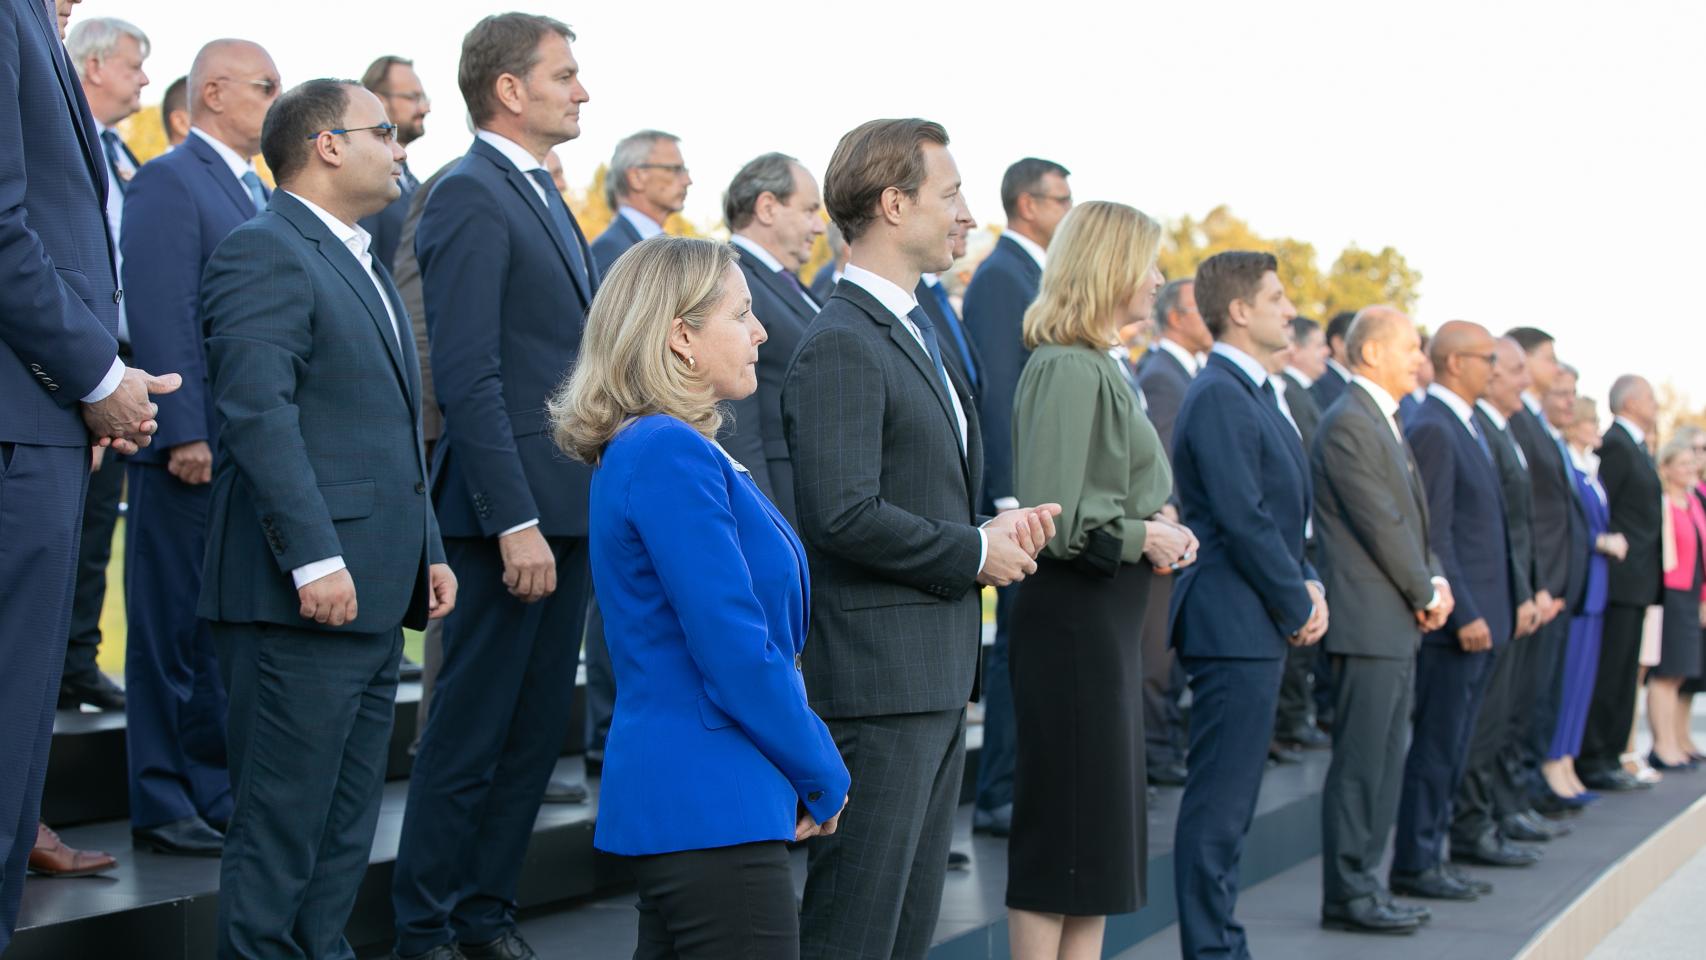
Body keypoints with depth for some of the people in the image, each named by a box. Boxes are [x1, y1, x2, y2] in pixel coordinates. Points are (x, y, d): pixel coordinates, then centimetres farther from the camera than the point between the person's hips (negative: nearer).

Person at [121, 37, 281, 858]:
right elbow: (161, 318, -15)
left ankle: (219, 792, 17)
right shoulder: (168, 183, -7)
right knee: (177, 629, -2)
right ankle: (165, 806, 5)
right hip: (199, 450, -8)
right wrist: (186, 434, -20)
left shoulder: (258, 195, 19)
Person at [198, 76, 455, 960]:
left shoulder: (363, 265, 22)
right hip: (307, 594, -10)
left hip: (373, 594, 10)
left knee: (347, 829, 13)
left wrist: (427, 551, 19)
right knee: (281, 828, -5)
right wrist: (315, 559, -25)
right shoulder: (264, 252, -9)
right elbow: (258, 413, -19)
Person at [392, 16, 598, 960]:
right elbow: (468, 378, -18)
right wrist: (515, 521, -22)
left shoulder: (544, 198, 17)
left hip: (568, 505, 9)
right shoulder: (470, 198, -11)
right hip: (513, 510, -9)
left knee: (536, 731, 13)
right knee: (470, 733, -1)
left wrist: (594, 497, 15)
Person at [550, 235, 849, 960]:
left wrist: (813, 773, 11)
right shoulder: (671, 456, -17)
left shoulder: (660, 448, 15)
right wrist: (824, 779, -7)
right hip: (710, 806, -10)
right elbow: (735, 654, -20)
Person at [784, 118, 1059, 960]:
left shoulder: (914, 332, 19)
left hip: (939, 673, 10)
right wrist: (974, 552, -13)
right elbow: (845, 514, -24)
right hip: (880, 677, -10)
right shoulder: (840, 345, -15)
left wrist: (993, 528, 5)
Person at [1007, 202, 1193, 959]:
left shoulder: (1097, 366, 14)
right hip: (1073, 619, -10)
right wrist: (1142, 537, -11)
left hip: (1106, 618, 10)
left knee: (1101, 828, 14)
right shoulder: (1068, 369, -16)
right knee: (1062, 828, -4)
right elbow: (1050, 522, -23)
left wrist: (1156, 528, 4)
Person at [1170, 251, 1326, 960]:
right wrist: (1297, 608, -11)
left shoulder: (1252, 394, 17)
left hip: (1258, 630, 10)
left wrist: (1308, 583, 6)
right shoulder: (1218, 396, -15)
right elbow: (1243, 520, -20)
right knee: (1219, 801, -6)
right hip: (1235, 627, -10)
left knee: (1230, 798, 15)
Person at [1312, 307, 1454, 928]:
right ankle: (1347, 895, -1)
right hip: (1368, 621, -10)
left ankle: (1364, 882, 20)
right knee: (1360, 762, -6)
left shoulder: (1385, 423, 18)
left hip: (1399, 623, 10)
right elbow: (1382, 525, -17)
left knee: (1385, 760, 13)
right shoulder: (1348, 424, -14)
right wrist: (1425, 595, -7)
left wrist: (1435, 582, 4)